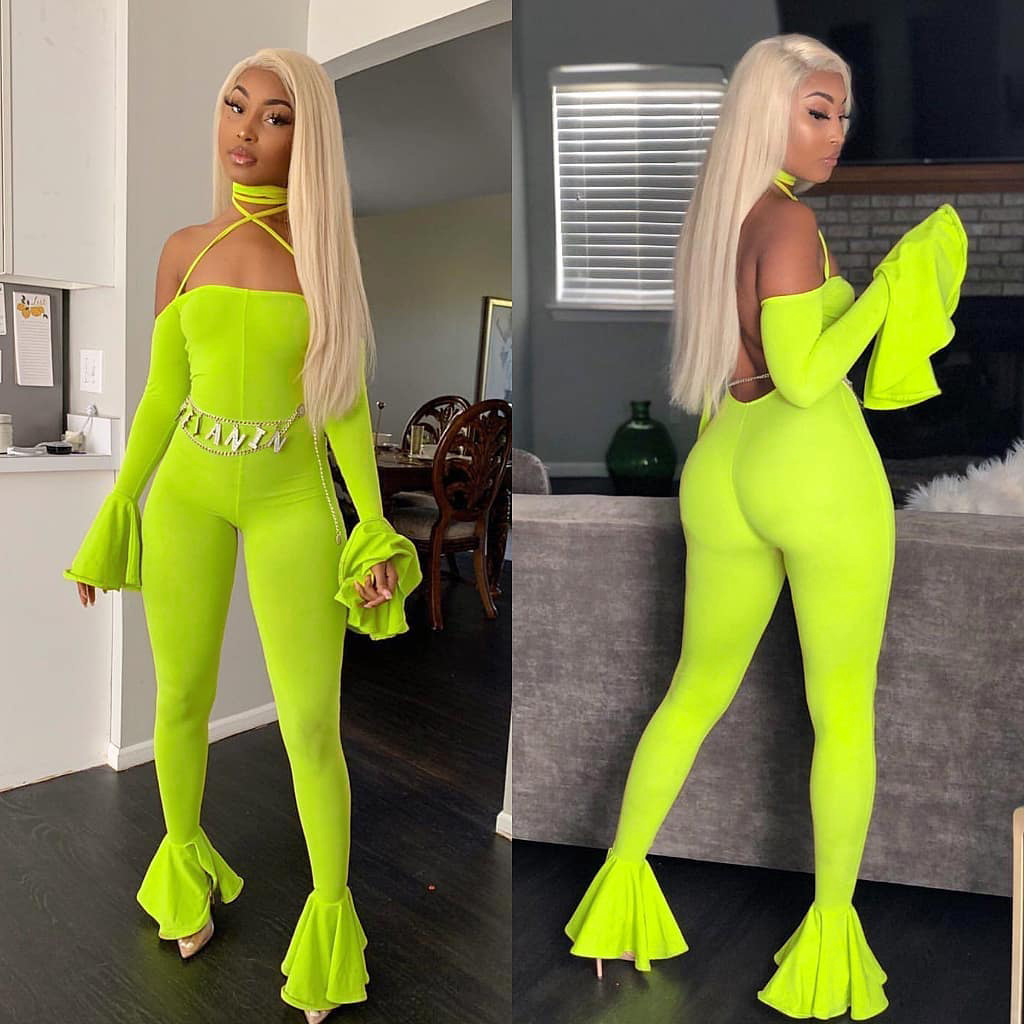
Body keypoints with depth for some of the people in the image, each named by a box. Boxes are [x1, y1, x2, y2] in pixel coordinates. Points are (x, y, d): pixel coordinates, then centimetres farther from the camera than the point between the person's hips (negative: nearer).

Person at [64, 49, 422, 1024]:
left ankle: (330, 912, 20)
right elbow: (162, 393, 6)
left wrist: (375, 529, -10)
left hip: (293, 502, -2)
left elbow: (345, 397, -3)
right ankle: (186, 862, 42)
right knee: (182, 698, 13)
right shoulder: (184, 249, 2)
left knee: (313, 727, -4)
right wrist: (113, 516, 7)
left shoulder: (329, 249, -3)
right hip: (186, 493, 2)